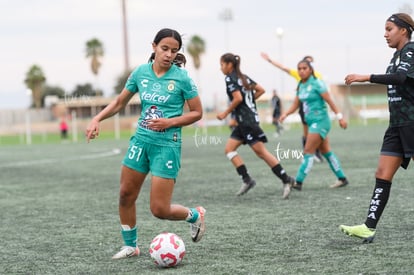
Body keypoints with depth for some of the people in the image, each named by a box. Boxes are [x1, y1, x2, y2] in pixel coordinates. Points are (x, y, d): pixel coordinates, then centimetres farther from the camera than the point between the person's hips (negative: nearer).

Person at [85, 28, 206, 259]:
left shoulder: (181, 78, -10)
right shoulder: (141, 73, 2)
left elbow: (197, 112, -4)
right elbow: (120, 103, 13)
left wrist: (170, 122, -16)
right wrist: (97, 119, -1)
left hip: (167, 144, -5)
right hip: (141, 140, 5)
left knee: (159, 209, -7)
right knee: (126, 195, 5)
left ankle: (195, 215, 23)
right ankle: (130, 246, 24)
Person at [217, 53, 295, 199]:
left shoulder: (230, 78, -11)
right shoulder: (243, 77, 15)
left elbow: (238, 98, -21)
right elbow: (261, 90, 15)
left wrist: (225, 113, -11)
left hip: (247, 121, -10)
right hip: (243, 122, 10)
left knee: (260, 151, -8)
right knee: (229, 148, 9)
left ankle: (286, 179, -8)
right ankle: (246, 180, 4)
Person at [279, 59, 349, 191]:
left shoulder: (317, 83, -12)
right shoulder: (300, 86, 10)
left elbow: (329, 101, -11)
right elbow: (295, 104, 11)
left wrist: (340, 117, -11)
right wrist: (285, 114, -7)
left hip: (320, 121, -8)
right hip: (312, 122, 8)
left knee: (308, 151, -10)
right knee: (326, 152, 14)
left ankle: (298, 182, -10)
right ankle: (342, 178, 22)